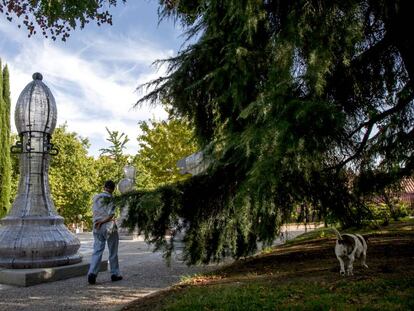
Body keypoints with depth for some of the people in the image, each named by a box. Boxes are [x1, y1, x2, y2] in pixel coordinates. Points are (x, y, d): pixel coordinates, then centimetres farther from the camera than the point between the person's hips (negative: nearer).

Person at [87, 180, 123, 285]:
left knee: (97, 251, 5)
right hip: (109, 228, -3)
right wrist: (102, 222, -10)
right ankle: (115, 274, 19)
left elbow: (95, 213, 8)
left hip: (97, 228, 3)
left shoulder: (96, 197, 5)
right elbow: (112, 216, -16)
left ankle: (92, 273, -11)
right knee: (113, 252, 9)